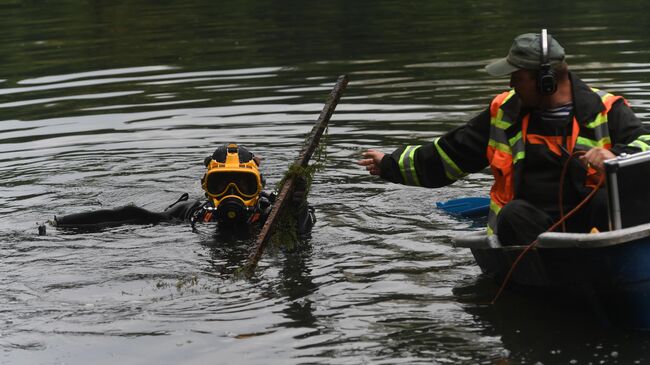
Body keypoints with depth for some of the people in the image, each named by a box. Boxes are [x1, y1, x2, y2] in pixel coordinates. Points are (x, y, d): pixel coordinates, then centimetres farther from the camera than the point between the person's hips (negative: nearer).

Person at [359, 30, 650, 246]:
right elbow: (447, 155, 23)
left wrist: (615, 157, -31)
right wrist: (391, 165, 26)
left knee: (607, 200, -35)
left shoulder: (604, 110, 3)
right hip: (530, 226, 2)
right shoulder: (505, 112, 14)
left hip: (586, 221, -2)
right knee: (514, 213, -33)